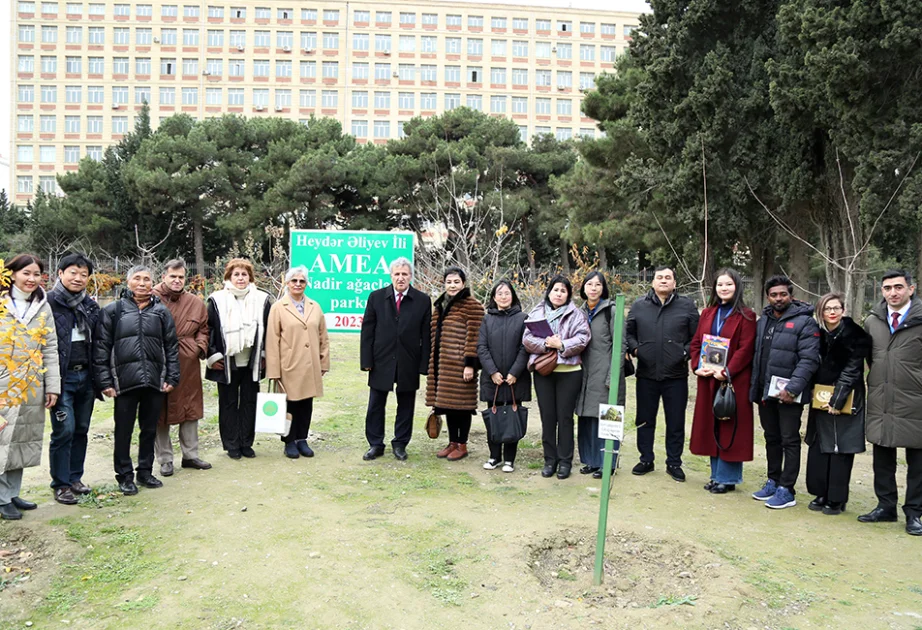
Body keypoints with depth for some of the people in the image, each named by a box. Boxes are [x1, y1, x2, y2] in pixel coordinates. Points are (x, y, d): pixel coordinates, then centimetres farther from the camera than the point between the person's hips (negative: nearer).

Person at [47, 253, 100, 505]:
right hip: (62, 377, -5)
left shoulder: (91, 305, 10)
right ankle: (60, 484, 9)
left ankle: (75, 477, 24)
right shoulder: (49, 303, -7)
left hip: (86, 376, 6)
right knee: (64, 430, -4)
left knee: (81, 429, 12)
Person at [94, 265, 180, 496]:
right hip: (125, 381, -2)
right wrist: (105, 381, -5)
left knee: (150, 429, 12)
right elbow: (101, 347, 0)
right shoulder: (113, 311, 2)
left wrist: (172, 377, 3)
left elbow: (171, 346, 9)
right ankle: (125, 475, 19)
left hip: (154, 381, 2)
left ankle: (145, 471, 26)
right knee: (124, 431, 6)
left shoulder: (161, 311, 9)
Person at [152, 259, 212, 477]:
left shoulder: (196, 303, 7)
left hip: (188, 365, 4)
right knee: (160, 412, 6)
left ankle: (190, 455, 25)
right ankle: (165, 459, 18)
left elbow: (203, 329, 16)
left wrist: (200, 347, 1)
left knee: (190, 409, 11)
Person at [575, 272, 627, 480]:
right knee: (586, 418, 9)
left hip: (605, 374, -6)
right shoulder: (581, 312, 12)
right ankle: (591, 460, 21)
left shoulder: (611, 311, -7)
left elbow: (620, 346, -9)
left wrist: (613, 378, -14)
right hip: (586, 375, 6)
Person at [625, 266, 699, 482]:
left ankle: (674, 463, 21)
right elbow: (628, 332, 13)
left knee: (676, 422, 7)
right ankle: (646, 459, 25)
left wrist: (686, 352, -10)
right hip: (646, 374, 1)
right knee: (645, 420, 11)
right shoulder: (639, 306, 5)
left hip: (676, 375, -1)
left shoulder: (687, 306, 2)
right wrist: (634, 348, -4)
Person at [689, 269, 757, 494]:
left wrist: (726, 372, -19)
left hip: (733, 380, -6)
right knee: (711, 426, 10)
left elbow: (745, 349, -11)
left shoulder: (746, 316, -5)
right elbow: (696, 342, 11)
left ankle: (727, 478, 9)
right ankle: (717, 475, 21)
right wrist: (697, 366, -4)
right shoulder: (707, 314, 13)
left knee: (730, 427, -1)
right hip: (708, 380, 6)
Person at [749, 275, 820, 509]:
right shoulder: (763, 320, 14)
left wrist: (793, 388, -23)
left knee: (789, 440, 1)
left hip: (789, 393, -7)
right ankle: (773, 481, 29)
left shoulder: (804, 322, -9)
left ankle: (786, 490, 8)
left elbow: (809, 359, -16)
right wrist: (755, 386, 10)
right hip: (765, 391, 7)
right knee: (771, 438, 17)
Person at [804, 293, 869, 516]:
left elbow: (852, 369, -12)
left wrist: (837, 400, -16)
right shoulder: (818, 334, 6)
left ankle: (836, 499, 9)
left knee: (841, 449, 0)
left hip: (845, 401, -5)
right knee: (818, 447, 7)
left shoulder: (854, 334, -8)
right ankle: (821, 494, 18)